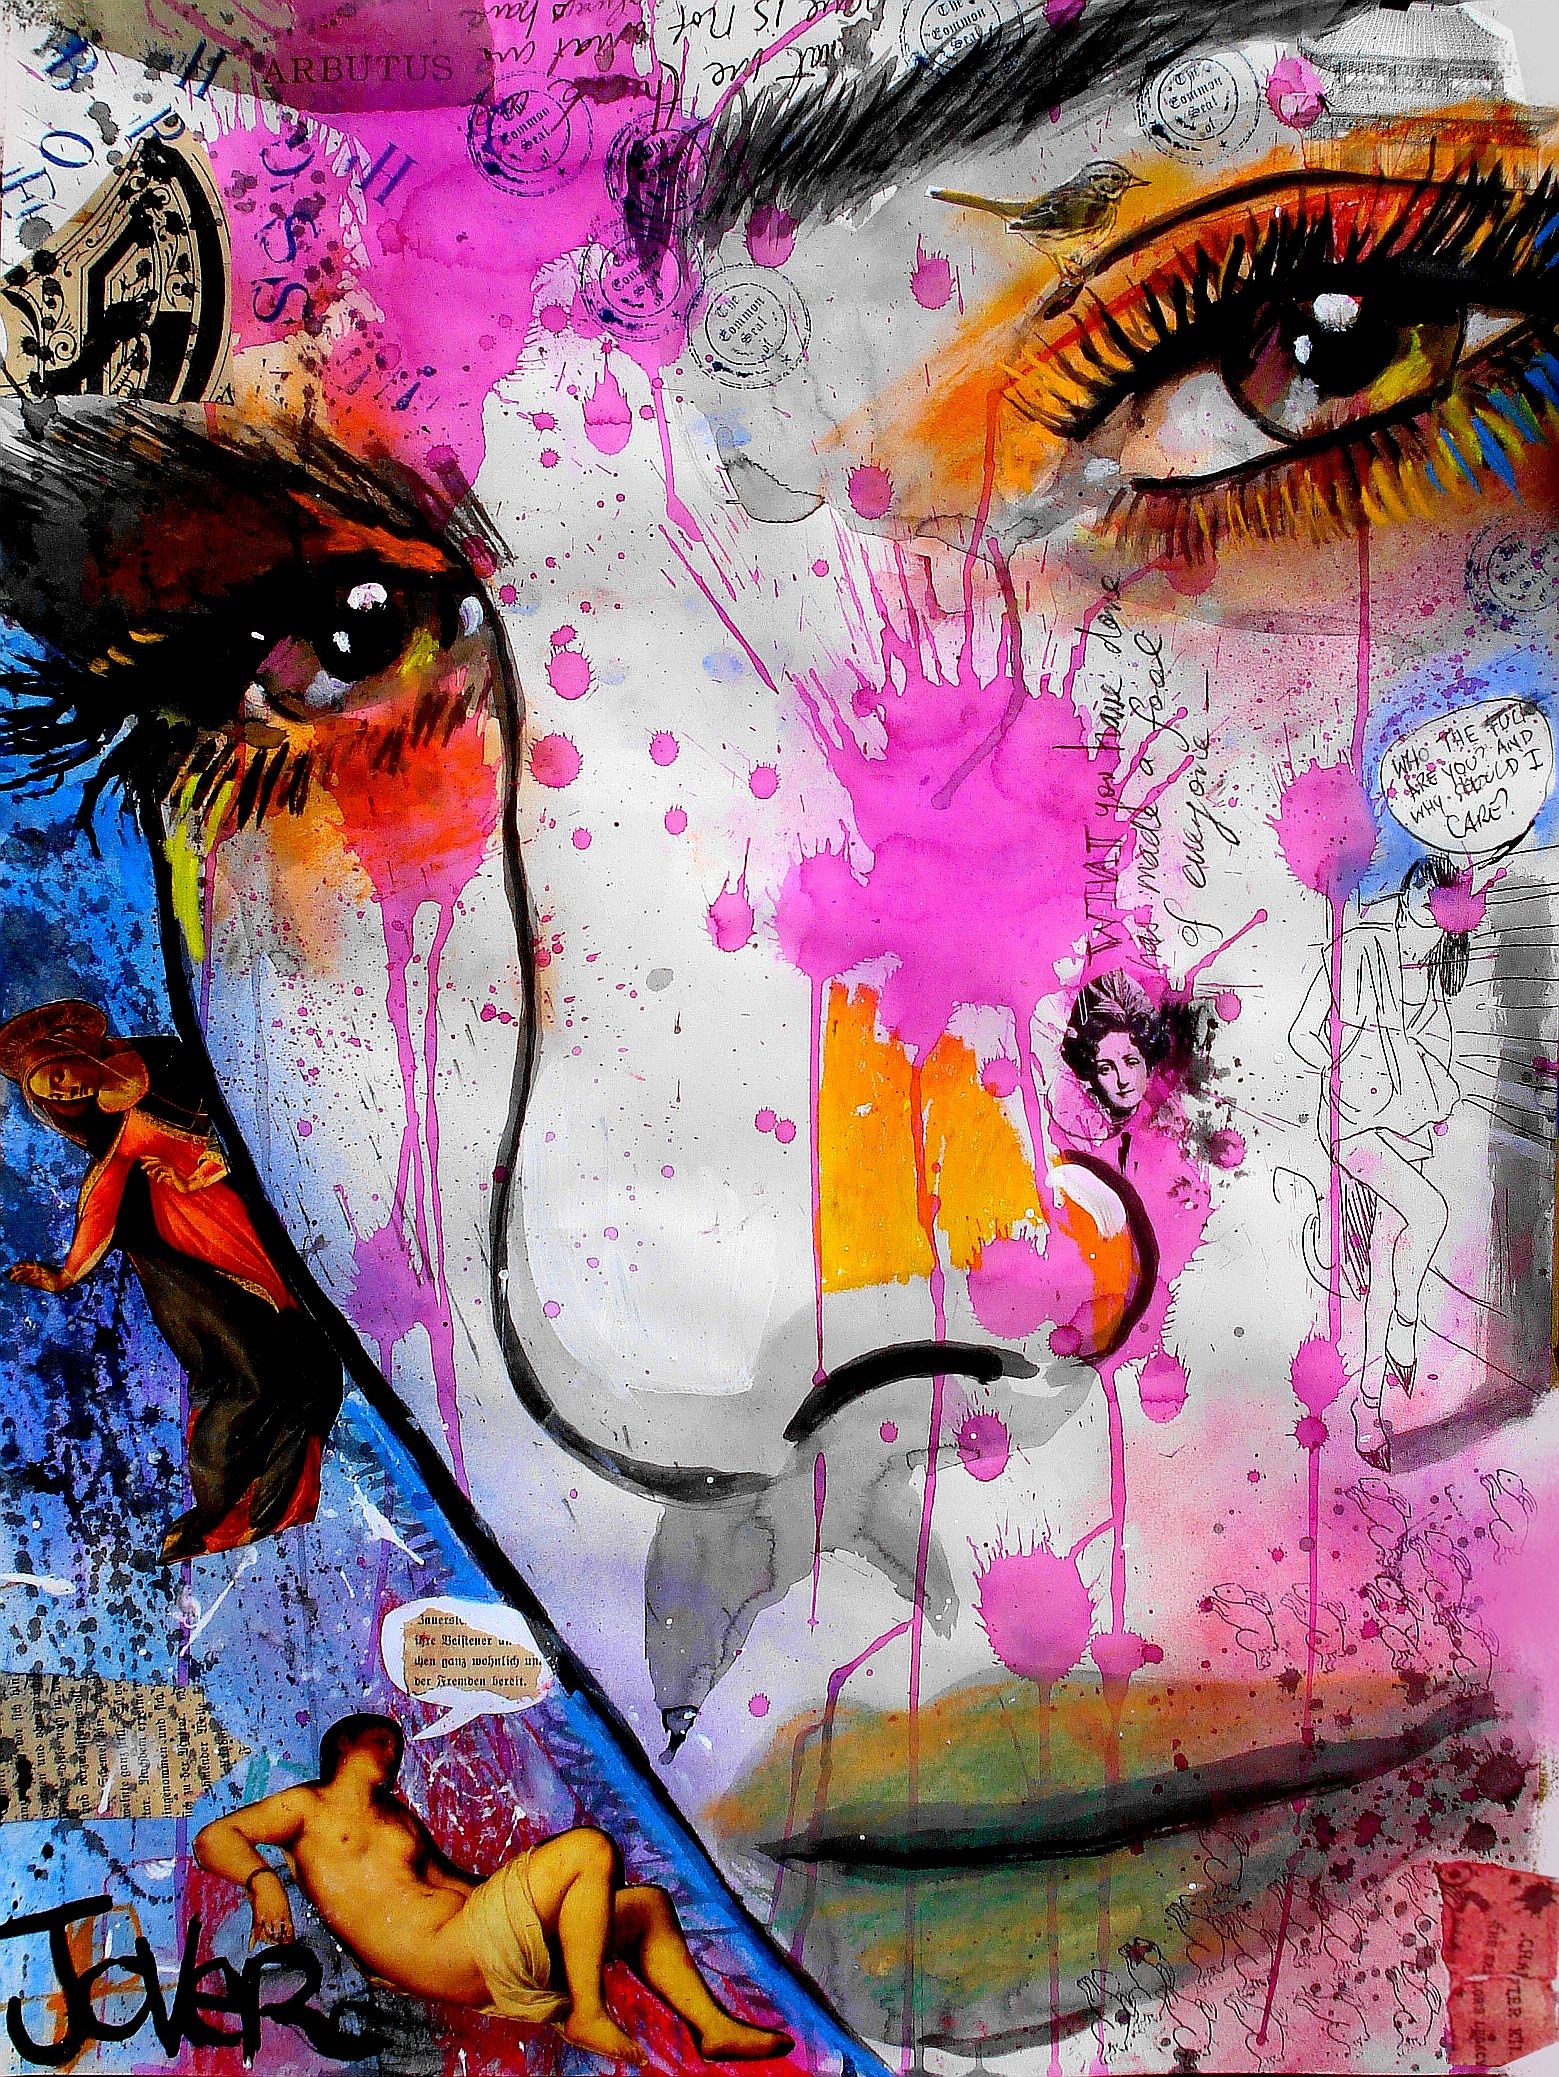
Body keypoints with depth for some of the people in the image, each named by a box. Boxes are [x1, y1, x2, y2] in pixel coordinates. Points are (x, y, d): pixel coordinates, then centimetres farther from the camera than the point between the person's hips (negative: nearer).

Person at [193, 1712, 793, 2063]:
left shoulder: (401, 1816, 31)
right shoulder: (308, 1806, 10)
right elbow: (213, 1837, -2)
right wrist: (263, 1880, -23)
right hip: (454, 1959, -8)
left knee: (648, 1905, 12)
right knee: (590, 1848, -21)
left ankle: (713, 2025, 14)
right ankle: (589, 2015, -15)